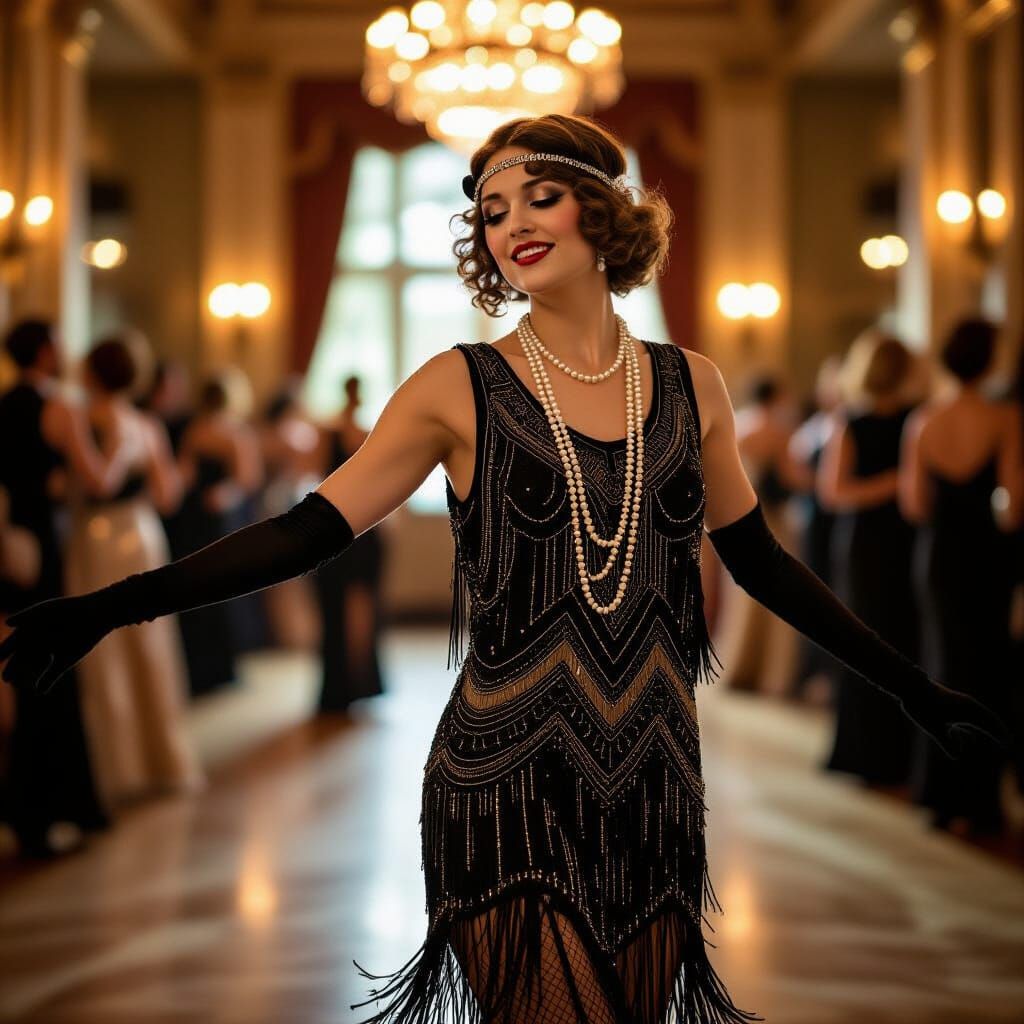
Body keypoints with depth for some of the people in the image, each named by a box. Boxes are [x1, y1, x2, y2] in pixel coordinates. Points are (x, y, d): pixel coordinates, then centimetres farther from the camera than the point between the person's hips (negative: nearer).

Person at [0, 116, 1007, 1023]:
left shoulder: (689, 387, 8)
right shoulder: (462, 388, -1)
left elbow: (757, 559, 18)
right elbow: (310, 530, -4)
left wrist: (912, 687, 21)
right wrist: (110, 606, -13)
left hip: (652, 793, 3)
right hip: (507, 793, -3)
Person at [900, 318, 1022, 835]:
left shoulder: (922, 420, -2)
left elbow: (914, 505, -2)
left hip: (936, 554, 4)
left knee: (943, 664, 15)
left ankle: (940, 796, 18)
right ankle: (980, 801, 10)